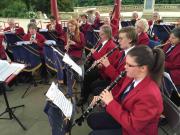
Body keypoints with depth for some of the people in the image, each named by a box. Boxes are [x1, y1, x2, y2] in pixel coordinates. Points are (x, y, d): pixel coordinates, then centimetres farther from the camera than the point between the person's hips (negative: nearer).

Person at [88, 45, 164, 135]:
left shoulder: (150, 95, -35)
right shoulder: (132, 76, -11)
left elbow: (132, 125, -31)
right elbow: (120, 89, 9)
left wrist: (111, 102, -30)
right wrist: (103, 97, -7)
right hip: (124, 114, 8)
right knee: (91, 119, 10)